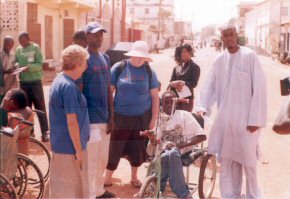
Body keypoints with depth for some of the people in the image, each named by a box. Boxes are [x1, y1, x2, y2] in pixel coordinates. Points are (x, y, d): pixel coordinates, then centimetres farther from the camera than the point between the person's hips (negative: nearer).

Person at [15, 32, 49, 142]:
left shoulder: (35, 48, -5)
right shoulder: (18, 50, 6)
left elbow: (40, 64, -12)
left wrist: (29, 67, -28)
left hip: (35, 82, -4)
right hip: (23, 82, 4)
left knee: (40, 107, 1)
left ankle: (45, 132, 5)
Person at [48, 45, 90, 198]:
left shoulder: (59, 80, 10)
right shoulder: (68, 86, -21)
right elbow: (71, 121, -23)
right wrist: (79, 150, -17)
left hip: (60, 144, 10)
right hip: (70, 146, -10)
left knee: (60, 186, 19)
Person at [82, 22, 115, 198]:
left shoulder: (105, 58, 11)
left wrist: (111, 116, 10)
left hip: (104, 117, 7)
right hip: (90, 118, -7)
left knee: (103, 159, 17)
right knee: (91, 161, 0)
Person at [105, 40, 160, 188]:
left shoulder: (149, 72, -1)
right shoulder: (118, 68, -5)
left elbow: (155, 96, 3)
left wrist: (154, 119, 0)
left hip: (142, 117, 2)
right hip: (120, 116, -1)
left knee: (138, 149, 11)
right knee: (114, 148, 1)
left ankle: (134, 177, 32)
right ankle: (107, 178, 19)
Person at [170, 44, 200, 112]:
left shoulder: (194, 67, 1)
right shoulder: (177, 67, 15)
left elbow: (194, 83, -8)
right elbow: (171, 82, 10)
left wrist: (184, 83, -23)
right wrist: (175, 84, -13)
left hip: (187, 97, -4)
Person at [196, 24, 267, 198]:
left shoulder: (250, 56, -8)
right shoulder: (220, 60, 8)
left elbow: (259, 88, -10)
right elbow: (210, 85, 7)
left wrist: (255, 119, -13)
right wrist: (203, 106, -10)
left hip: (245, 118, -5)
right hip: (225, 118, 5)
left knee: (248, 160, 3)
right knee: (227, 160, 11)